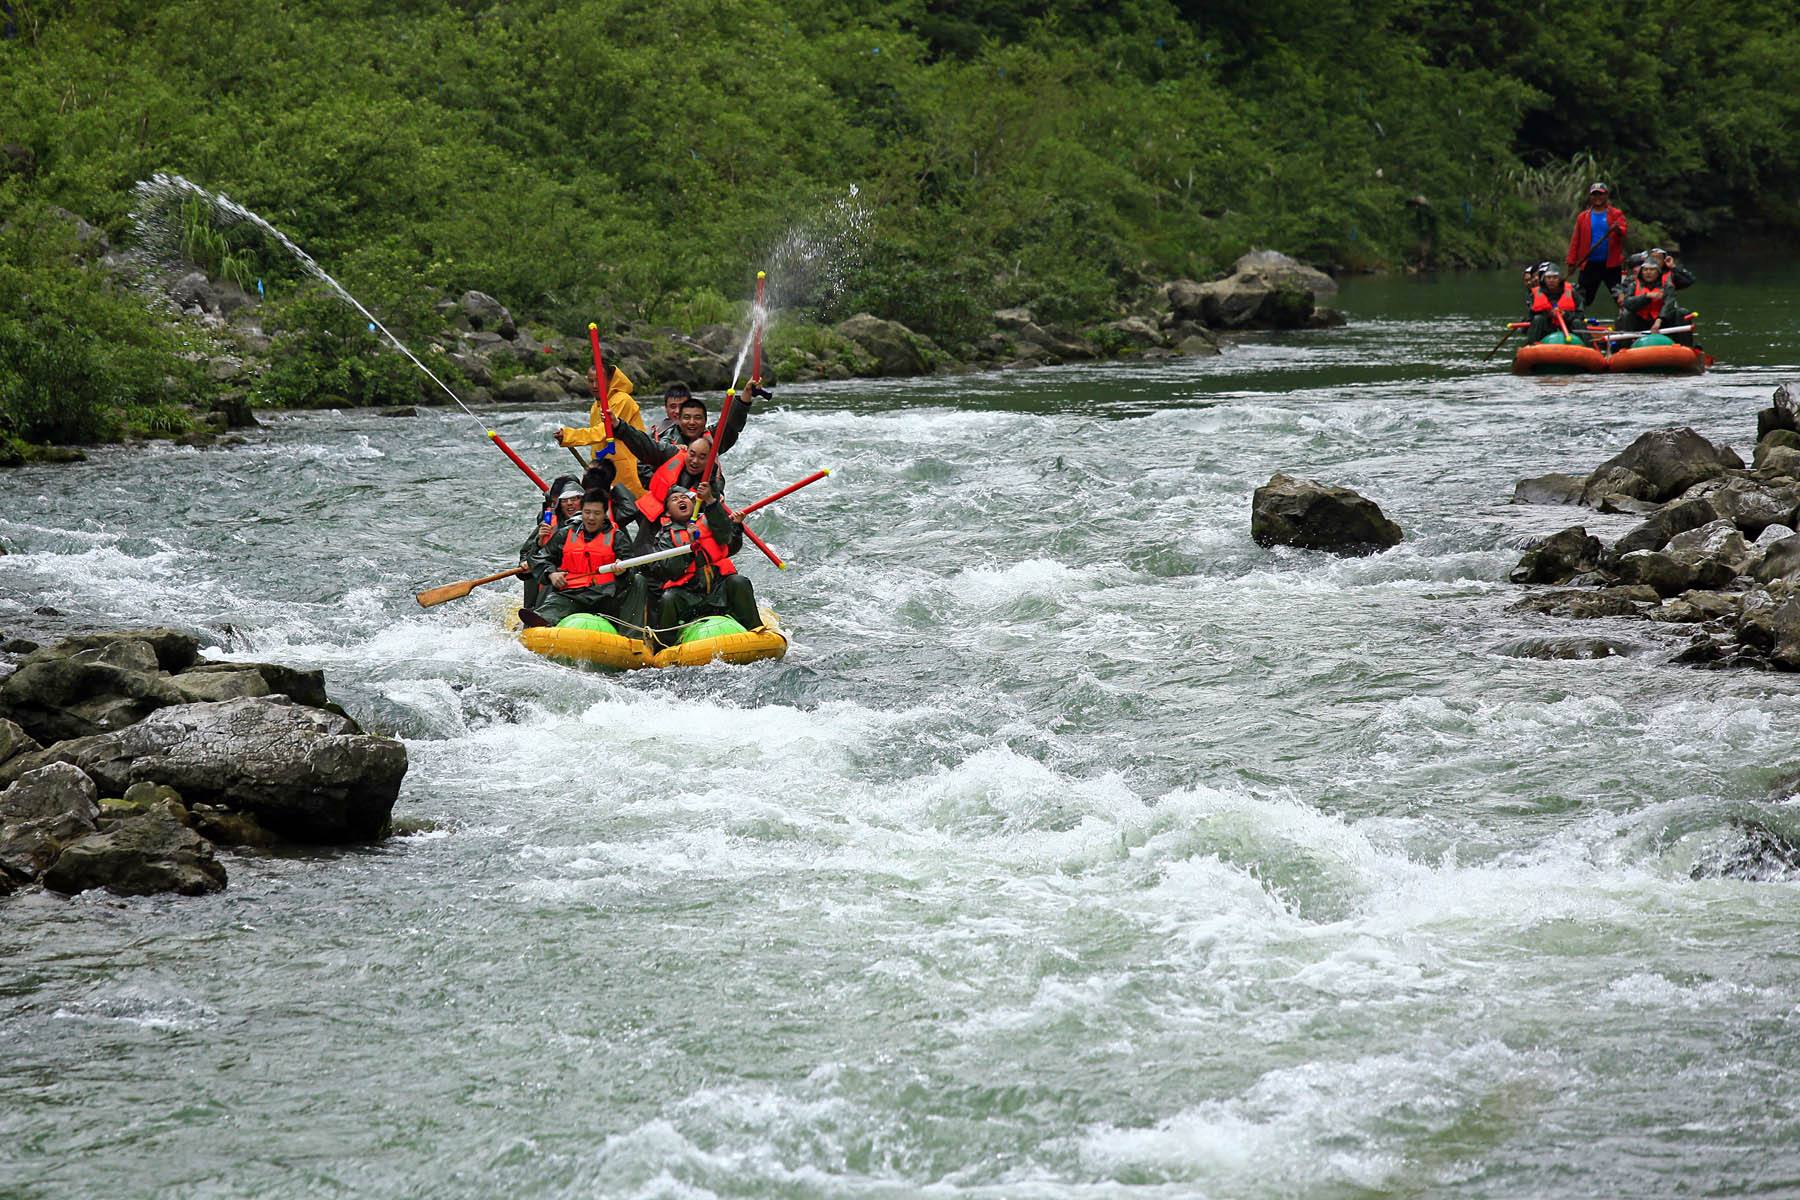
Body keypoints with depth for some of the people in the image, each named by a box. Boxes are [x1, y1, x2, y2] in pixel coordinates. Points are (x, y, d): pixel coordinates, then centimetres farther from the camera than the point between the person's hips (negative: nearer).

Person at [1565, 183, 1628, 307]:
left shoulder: (1616, 215, 5)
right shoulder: (1583, 217, 10)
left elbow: (1623, 232, -10)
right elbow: (1575, 240, 9)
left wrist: (1618, 230, -34)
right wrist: (1572, 263, 2)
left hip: (1611, 264, -2)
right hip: (1589, 264, 2)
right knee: (1582, 299, 5)